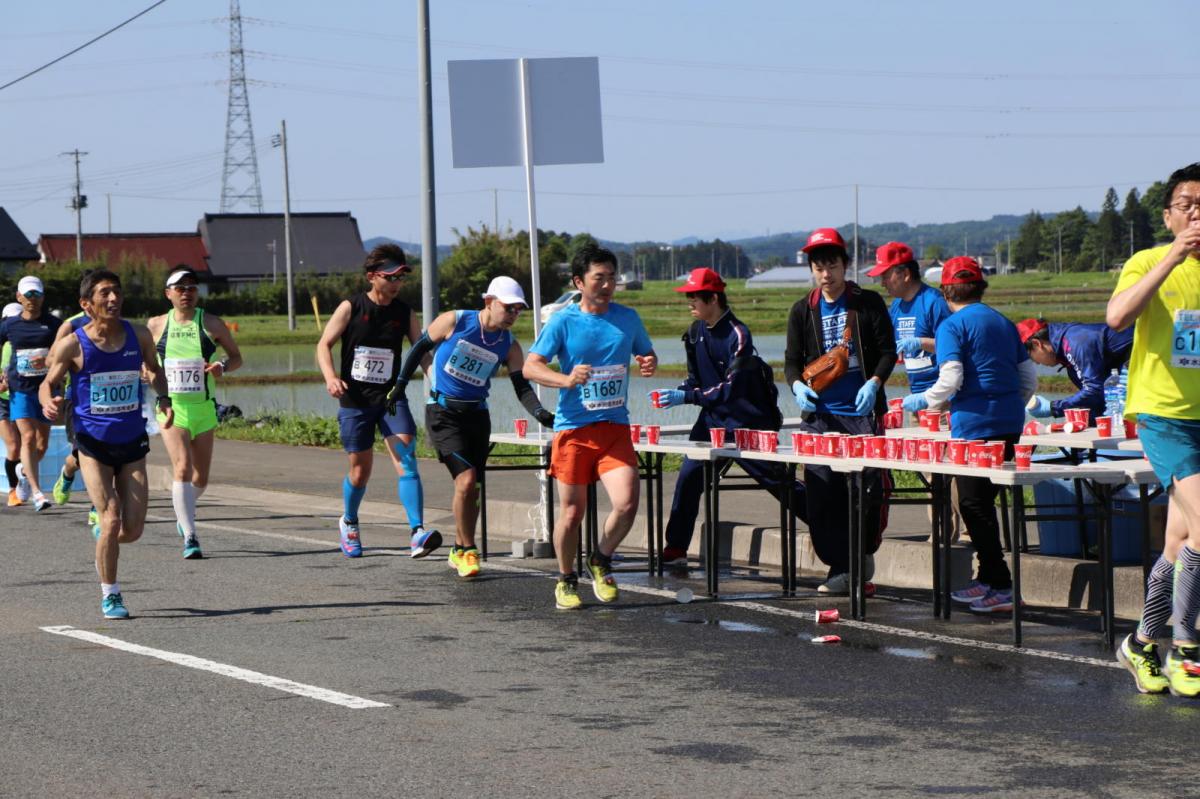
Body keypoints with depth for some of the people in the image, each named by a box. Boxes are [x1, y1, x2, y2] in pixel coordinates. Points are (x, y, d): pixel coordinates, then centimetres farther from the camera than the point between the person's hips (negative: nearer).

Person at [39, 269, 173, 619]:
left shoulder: (139, 335, 0)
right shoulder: (72, 345, -10)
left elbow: (154, 369, 19)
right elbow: (48, 383, 1)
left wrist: (163, 398, 0)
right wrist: (49, 403, -22)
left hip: (133, 444, 3)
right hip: (93, 444, -3)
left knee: (133, 530, -1)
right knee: (112, 520, -14)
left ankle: (104, 550, 35)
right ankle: (109, 595, 4)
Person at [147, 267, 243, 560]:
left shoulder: (212, 324, 1)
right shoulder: (156, 325, 3)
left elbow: (236, 356, 9)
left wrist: (222, 366, -12)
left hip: (204, 407, 1)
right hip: (171, 407, -1)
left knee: (200, 477, 10)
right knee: (182, 467, -19)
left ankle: (183, 510, 43)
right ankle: (189, 537, -20)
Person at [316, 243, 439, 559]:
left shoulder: (404, 313, 3)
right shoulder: (351, 307, -4)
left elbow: (422, 351, 4)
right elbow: (324, 345, -2)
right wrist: (331, 376, -20)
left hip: (391, 398, 1)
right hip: (355, 400, -1)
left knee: (406, 461, -18)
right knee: (360, 471, 7)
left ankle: (418, 533, -27)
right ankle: (349, 523, 37)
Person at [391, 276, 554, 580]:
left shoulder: (509, 346, -2)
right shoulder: (454, 322, -12)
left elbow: (522, 387, -6)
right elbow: (420, 347, 2)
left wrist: (541, 414, -24)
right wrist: (400, 384, 4)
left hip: (477, 415, 4)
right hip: (443, 413, -4)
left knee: (471, 487, 6)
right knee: (466, 479, -17)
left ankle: (459, 551, 23)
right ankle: (467, 551, -5)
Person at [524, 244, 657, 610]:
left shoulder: (627, 318, 8)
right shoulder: (563, 321, -3)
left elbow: (647, 353, 23)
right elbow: (531, 366, -9)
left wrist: (649, 363, -2)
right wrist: (567, 380, -28)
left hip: (615, 427, 2)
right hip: (573, 428, -2)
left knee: (626, 504, -14)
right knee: (572, 513, 2)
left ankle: (601, 561, 14)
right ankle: (566, 580, 25)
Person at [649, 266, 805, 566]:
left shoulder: (737, 335, -18)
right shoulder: (695, 332, 6)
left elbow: (732, 388, -24)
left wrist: (685, 397, -26)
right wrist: (676, 393, -6)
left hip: (749, 421, -7)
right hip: (714, 419, 7)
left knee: (777, 481, -3)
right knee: (688, 477, 1)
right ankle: (675, 549, 8)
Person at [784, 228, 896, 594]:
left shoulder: (868, 303, 3)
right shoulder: (803, 311, 10)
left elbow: (888, 352, 2)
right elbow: (792, 360, 12)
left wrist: (874, 383, -15)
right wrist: (797, 385, -9)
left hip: (863, 412, -2)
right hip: (820, 414, 2)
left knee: (870, 486, -7)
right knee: (822, 493, -3)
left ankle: (866, 549, 16)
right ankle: (840, 568, 5)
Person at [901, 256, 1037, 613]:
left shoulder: (952, 326, -5)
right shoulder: (1003, 323, 16)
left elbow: (950, 380, -15)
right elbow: (1029, 377, 16)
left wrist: (921, 401, 1)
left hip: (975, 424, -7)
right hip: (1010, 423, 7)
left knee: (974, 504, -1)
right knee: (984, 501, 16)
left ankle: (1001, 587, -5)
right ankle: (988, 579, 21)